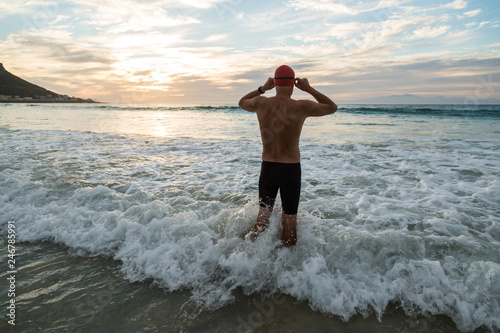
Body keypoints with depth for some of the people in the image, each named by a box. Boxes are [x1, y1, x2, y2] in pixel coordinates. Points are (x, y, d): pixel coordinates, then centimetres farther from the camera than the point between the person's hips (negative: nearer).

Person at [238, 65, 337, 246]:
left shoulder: (260, 103, -5)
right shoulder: (302, 107, -13)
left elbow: (242, 102, 20)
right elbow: (332, 107, 6)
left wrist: (262, 88, 16)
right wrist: (309, 89, 5)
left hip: (267, 168, 3)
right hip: (291, 169, -2)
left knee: (262, 216, 18)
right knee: (289, 220, 13)